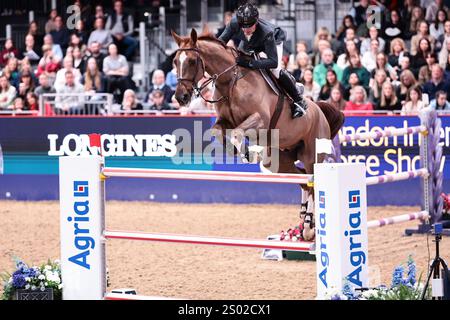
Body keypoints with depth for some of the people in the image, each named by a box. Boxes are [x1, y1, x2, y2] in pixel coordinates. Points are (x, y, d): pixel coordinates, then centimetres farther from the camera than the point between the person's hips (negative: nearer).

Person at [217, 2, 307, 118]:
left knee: (276, 71, -23)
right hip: (248, 43, 5)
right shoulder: (234, 24, -37)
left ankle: (299, 100, -3)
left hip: (274, 41, -5)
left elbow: (274, 62, -50)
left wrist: (250, 62, -59)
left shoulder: (266, 32, -48)